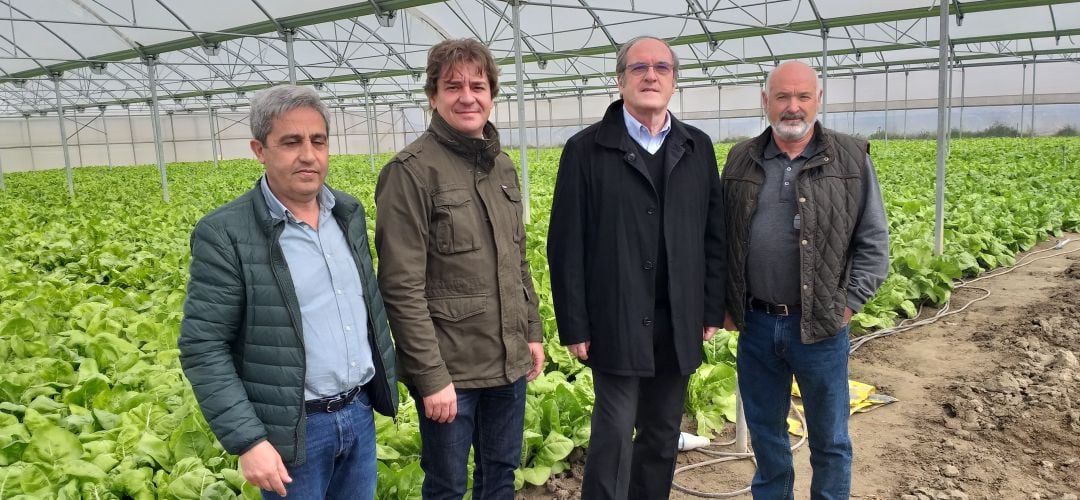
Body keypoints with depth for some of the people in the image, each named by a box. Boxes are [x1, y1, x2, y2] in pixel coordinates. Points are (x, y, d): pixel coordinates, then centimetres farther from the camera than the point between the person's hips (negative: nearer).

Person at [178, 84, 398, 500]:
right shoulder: (225, 234, -14)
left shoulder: (349, 212, 4)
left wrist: (386, 381, 14)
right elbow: (202, 348, -14)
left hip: (360, 413, 6)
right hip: (292, 429, -5)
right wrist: (248, 440, -18)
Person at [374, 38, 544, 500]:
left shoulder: (502, 166, 8)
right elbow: (401, 287, -17)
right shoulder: (412, 171, -14)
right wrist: (431, 376, -18)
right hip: (449, 368, -6)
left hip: (509, 362, 6)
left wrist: (533, 332, 13)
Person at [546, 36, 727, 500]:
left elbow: (714, 235, 10)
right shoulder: (586, 149, -4)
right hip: (617, 323, -4)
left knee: (663, 435, 14)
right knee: (614, 435, 0)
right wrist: (574, 326, -8)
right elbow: (566, 247, -6)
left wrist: (713, 309, 6)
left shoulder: (698, 147, 8)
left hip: (678, 323, 4)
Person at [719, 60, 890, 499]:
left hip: (820, 325, -2)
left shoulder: (851, 159, -2)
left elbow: (874, 242, -1)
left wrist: (848, 303, -8)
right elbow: (720, 238, 10)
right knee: (765, 431, 17)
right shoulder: (741, 161, 5)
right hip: (755, 323, 3)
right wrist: (724, 303, 4)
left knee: (829, 438, 13)